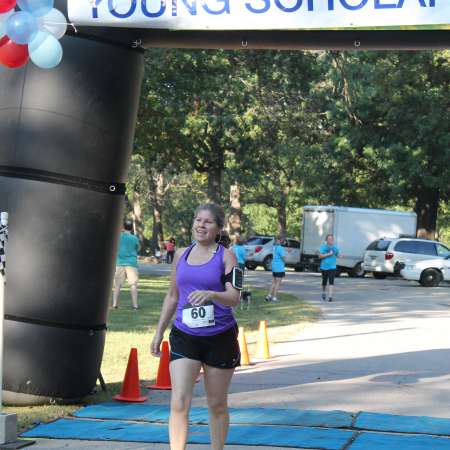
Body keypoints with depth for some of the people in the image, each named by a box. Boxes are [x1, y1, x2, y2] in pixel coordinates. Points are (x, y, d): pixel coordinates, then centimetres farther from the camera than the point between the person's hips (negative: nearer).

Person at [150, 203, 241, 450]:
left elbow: (234, 297, -14)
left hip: (220, 339, -2)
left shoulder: (226, 256, -3)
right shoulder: (181, 255, 9)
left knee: (217, 405, 10)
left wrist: (210, 294, -34)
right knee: (179, 403, -12)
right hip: (184, 337, 2)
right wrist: (159, 332, 17)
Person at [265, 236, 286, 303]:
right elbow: (284, 258, -18)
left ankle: (269, 295, 10)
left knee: (274, 283, 15)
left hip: (274, 268, 8)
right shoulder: (280, 248, -17)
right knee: (278, 283, 0)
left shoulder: (274, 247, 9)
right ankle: (274, 297, 1)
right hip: (279, 268, -8)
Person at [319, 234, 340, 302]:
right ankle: (324, 293, 41)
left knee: (331, 282, -12)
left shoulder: (335, 248, 4)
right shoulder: (323, 247, -4)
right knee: (324, 282, 14)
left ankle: (330, 296, -15)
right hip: (324, 267, 0)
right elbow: (320, 256, -15)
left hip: (332, 267, 0)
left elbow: (337, 255, 21)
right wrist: (328, 254, -20)